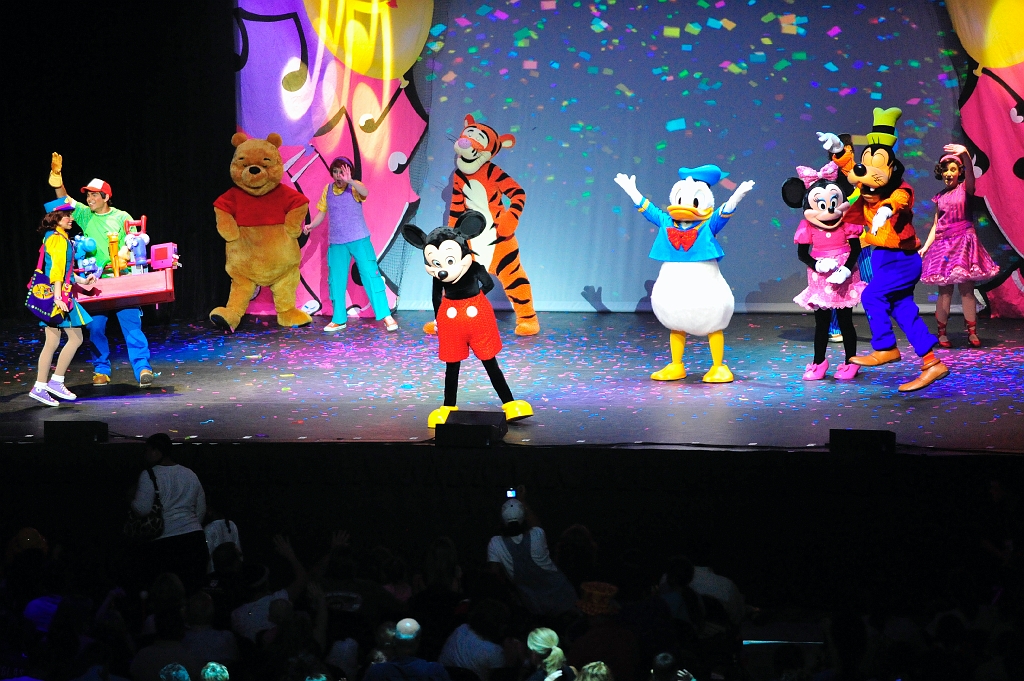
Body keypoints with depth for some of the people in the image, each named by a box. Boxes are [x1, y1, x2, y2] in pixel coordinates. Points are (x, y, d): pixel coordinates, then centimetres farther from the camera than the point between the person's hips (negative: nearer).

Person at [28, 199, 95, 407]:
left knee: (52, 342, 8)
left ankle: (40, 387, 8)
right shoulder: (58, 238, -12)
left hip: (59, 295, 10)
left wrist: (81, 280, 24)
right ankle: (56, 381, -1)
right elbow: (57, 269, -20)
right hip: (59, 295, -10)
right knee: (76, 338, -4)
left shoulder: (57, 237, 18)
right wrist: (58, 296, -25)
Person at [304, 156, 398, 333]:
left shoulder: (355, 187, -6)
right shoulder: (328, 190, 6)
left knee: (371, 275, -7)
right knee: (336, 280, 6)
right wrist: (311, 225, -6)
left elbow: (365, 192, -29)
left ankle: (386, 316, -4)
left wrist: (349, 181, -46)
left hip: (359, 240, -4)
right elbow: (322, 212, 12)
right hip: (336, 243, 4)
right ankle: (338, 320, 16)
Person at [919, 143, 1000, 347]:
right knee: (944, 290, 0)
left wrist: (965, 154, -40)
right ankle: (942, 333, 1)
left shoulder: (965, 189, 2)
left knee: (966, 288, -6)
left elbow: (970, 174, -20)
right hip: (943, 244, 3)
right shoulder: (940, 197, 13)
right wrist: (925, 247, 8)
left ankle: (972, 332, -5)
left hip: (963, 241, -3)